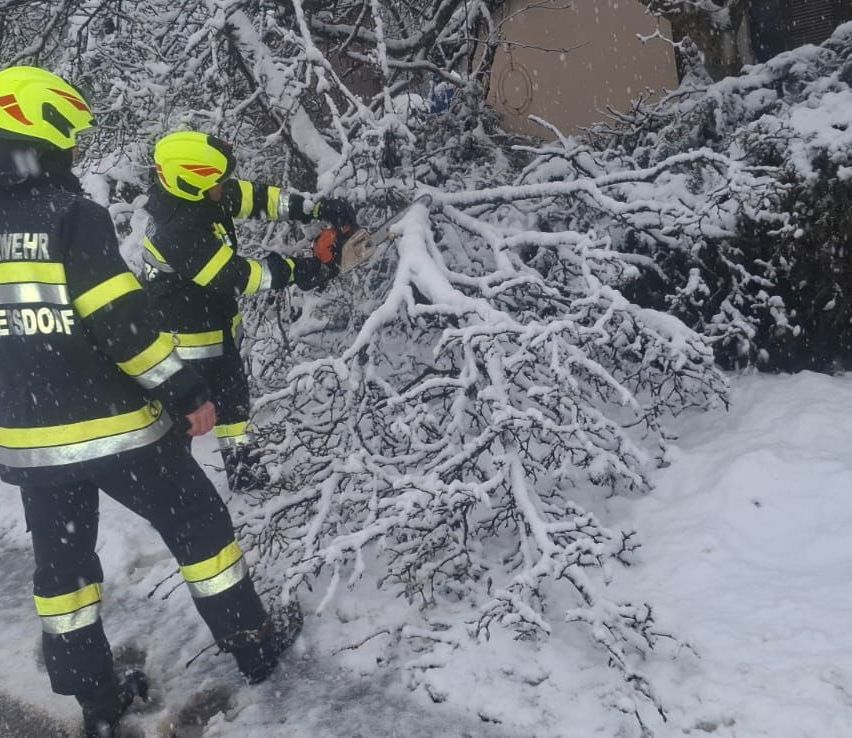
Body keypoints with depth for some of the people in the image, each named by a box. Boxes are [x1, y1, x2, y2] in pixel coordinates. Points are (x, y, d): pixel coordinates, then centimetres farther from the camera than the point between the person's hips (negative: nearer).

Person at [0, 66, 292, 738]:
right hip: (111, 426, -6)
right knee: (197, 526, 12)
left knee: (62, 559, 19)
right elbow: (121, 322, -21)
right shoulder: (74, 215, -15)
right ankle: (254, 645, 24)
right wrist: (185, 392, -14)